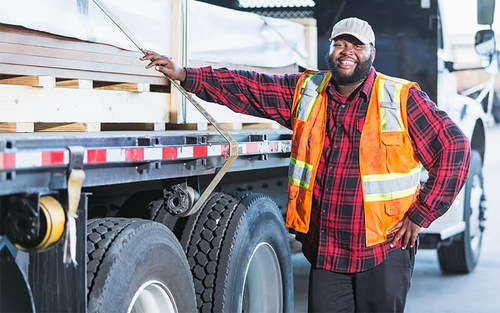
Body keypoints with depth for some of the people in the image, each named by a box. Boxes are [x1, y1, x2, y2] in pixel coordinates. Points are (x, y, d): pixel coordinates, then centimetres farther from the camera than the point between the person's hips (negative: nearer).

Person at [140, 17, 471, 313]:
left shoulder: (402, 99, -4)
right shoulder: (306, 90, 7)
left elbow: (454, 147, -4)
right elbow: (248, 89, 6)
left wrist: (420, 214, -6)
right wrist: (185, 75, -3)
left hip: (384, 249, -3)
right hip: (325, 249, 3)